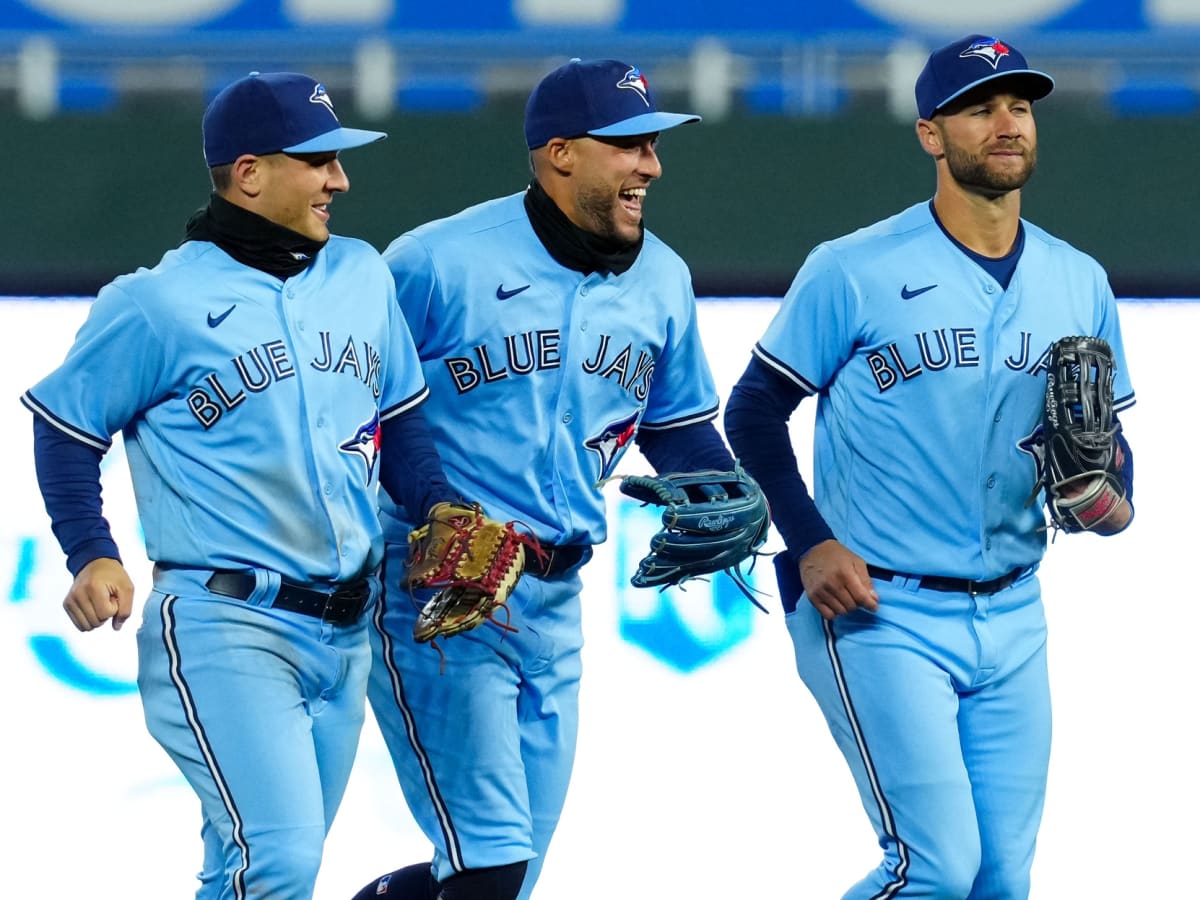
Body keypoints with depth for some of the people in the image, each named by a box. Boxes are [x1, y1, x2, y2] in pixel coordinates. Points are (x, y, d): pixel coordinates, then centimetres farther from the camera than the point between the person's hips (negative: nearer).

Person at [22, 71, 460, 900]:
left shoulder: (362, 277, 9)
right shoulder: (161, 304, -8)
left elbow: (399, 417, 19)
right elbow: (66, 424, 1)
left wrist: (439, 511, 2)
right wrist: (92, 556, -11)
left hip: (342, 637, 7)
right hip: (222, 625, -7)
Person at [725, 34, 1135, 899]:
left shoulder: (1080, 284, 7)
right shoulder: (855, 272, -8)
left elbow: (1108, 437, 13)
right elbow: (754, 411, -2)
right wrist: (810, 545, -14)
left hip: (1011, 623, 6)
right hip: (882, 616, -6)